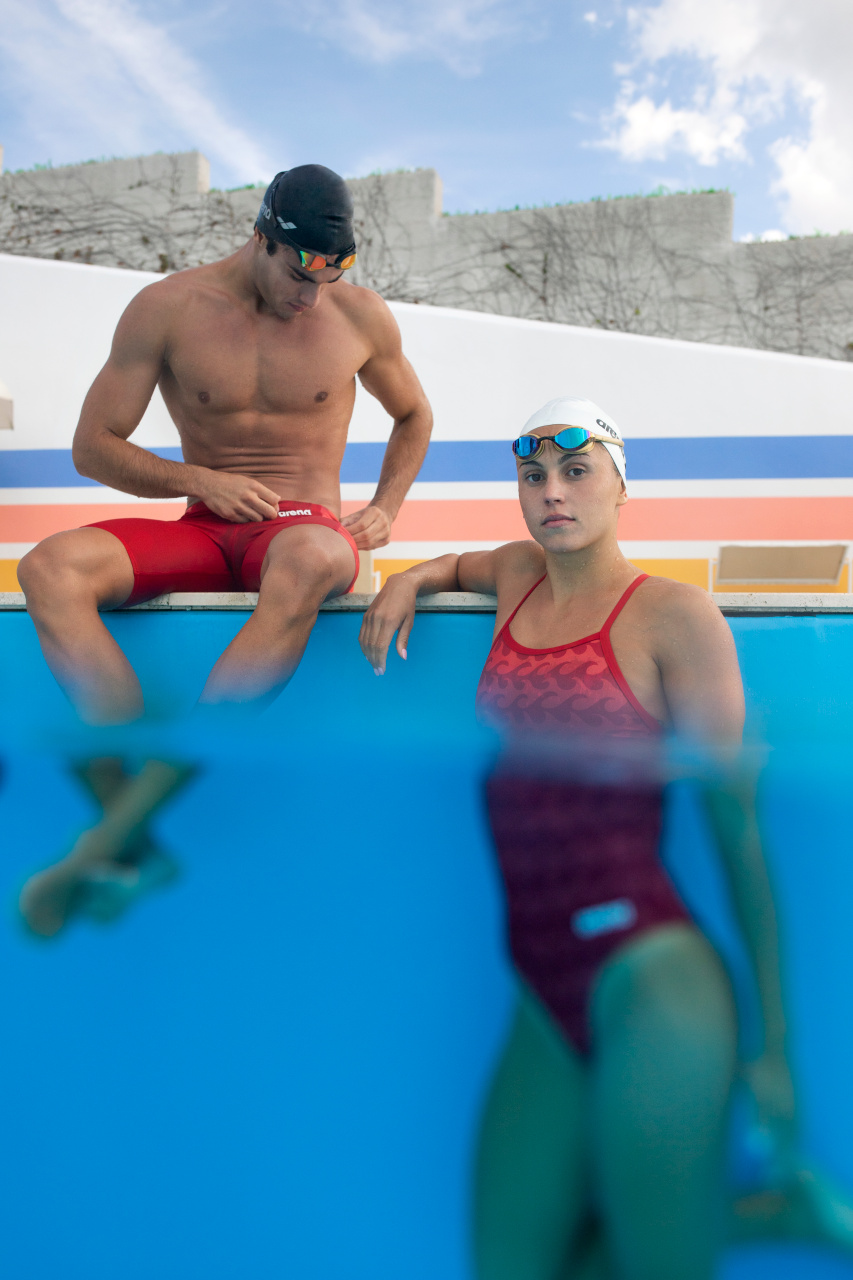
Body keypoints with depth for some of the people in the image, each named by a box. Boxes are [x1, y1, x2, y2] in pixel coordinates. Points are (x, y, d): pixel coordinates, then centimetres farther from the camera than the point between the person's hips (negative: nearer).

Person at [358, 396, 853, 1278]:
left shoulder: (675, 616, -6)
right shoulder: (519, 576, 10)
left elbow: (738, 824, -6)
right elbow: (462, 564, 37)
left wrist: (774, 1038, -6)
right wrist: (407, 582, 12)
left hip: (650, 974, -6)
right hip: (545, 989, 6)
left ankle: (782, 1206, 29)